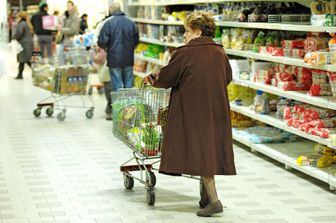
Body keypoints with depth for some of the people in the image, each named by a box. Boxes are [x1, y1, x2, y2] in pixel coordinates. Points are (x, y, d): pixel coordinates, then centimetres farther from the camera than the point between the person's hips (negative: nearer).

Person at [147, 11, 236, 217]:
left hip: (194, 111, -6)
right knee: (211, 148, 14)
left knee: (199, 151, -3)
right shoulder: (220, 52, 7)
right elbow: (227, 78, 19)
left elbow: (166, 78, -2)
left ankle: (214, 200, -9)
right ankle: (207, 196, 21)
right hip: (217, 110, 6)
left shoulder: (185, 53, -10)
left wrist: (152, 79, 18)